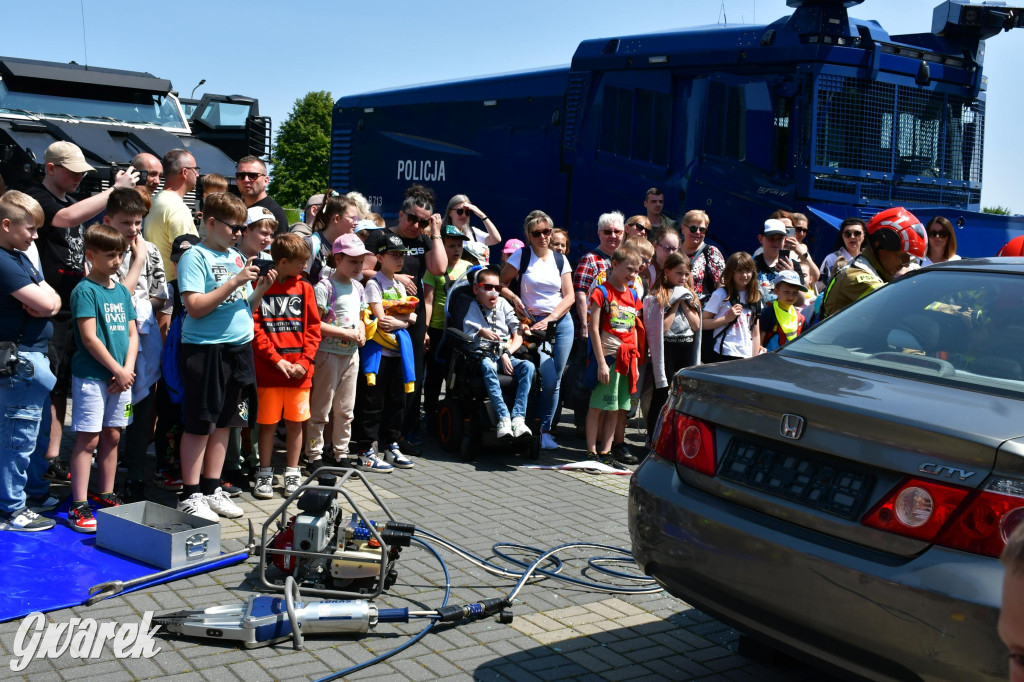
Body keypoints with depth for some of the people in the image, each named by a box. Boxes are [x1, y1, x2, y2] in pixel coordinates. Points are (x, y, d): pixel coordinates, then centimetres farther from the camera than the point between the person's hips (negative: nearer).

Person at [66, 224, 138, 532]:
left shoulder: (122, 291, 13)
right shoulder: (85, 290, -8)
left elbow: (132, 334, 12)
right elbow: (89, 337, -14)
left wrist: (127, 370, -3)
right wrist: (118, 372, -12)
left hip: (121, 377, 7)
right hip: (91, 376, -7)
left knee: (112, 436, 12)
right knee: (88, 438, -6)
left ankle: (105, 494, 23)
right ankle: (79, 506, -4)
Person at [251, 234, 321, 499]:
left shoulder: (304, 288, 8)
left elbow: (313, 328, 5)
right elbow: (254, 327, -6)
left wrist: (304, 361, -7)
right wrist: (275, 359, -13)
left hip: (299, 371, 2)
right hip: (268, 371, -2)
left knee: (295, 422, 8)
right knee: (267, 422, 5)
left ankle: (292, 474, 20)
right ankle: (265, 474, 17)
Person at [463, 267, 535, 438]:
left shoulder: (503, 305, 12)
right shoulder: (471, 310, 5)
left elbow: (518, 335, 6)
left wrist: (506, 353, -9)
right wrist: (481, 333, -19)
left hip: (506, 356, 3)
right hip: (483, 356, -3)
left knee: (528, 366, -26)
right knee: (488, 366, -38)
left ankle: (518, 418, -34)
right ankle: (503, 417, -42)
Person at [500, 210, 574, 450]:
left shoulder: (560, 259, 9)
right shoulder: (522, 255, 2)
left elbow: (569, 296, 5)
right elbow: (500, 283, 2)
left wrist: (550, 318, -7)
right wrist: (514, 299, -15)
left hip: (561, 322, 3)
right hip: (535, 324, -3)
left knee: (555, 382, 1)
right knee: (548, 380, -14)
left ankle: (545, 429, 13)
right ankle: (541, 430, 4)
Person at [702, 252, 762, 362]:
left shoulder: (755, 297, 12)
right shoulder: (721, 294, -2)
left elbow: (755, 333, 13)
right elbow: (703, 323, -8)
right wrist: (727, 318, -13)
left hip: (746, 356, 4)